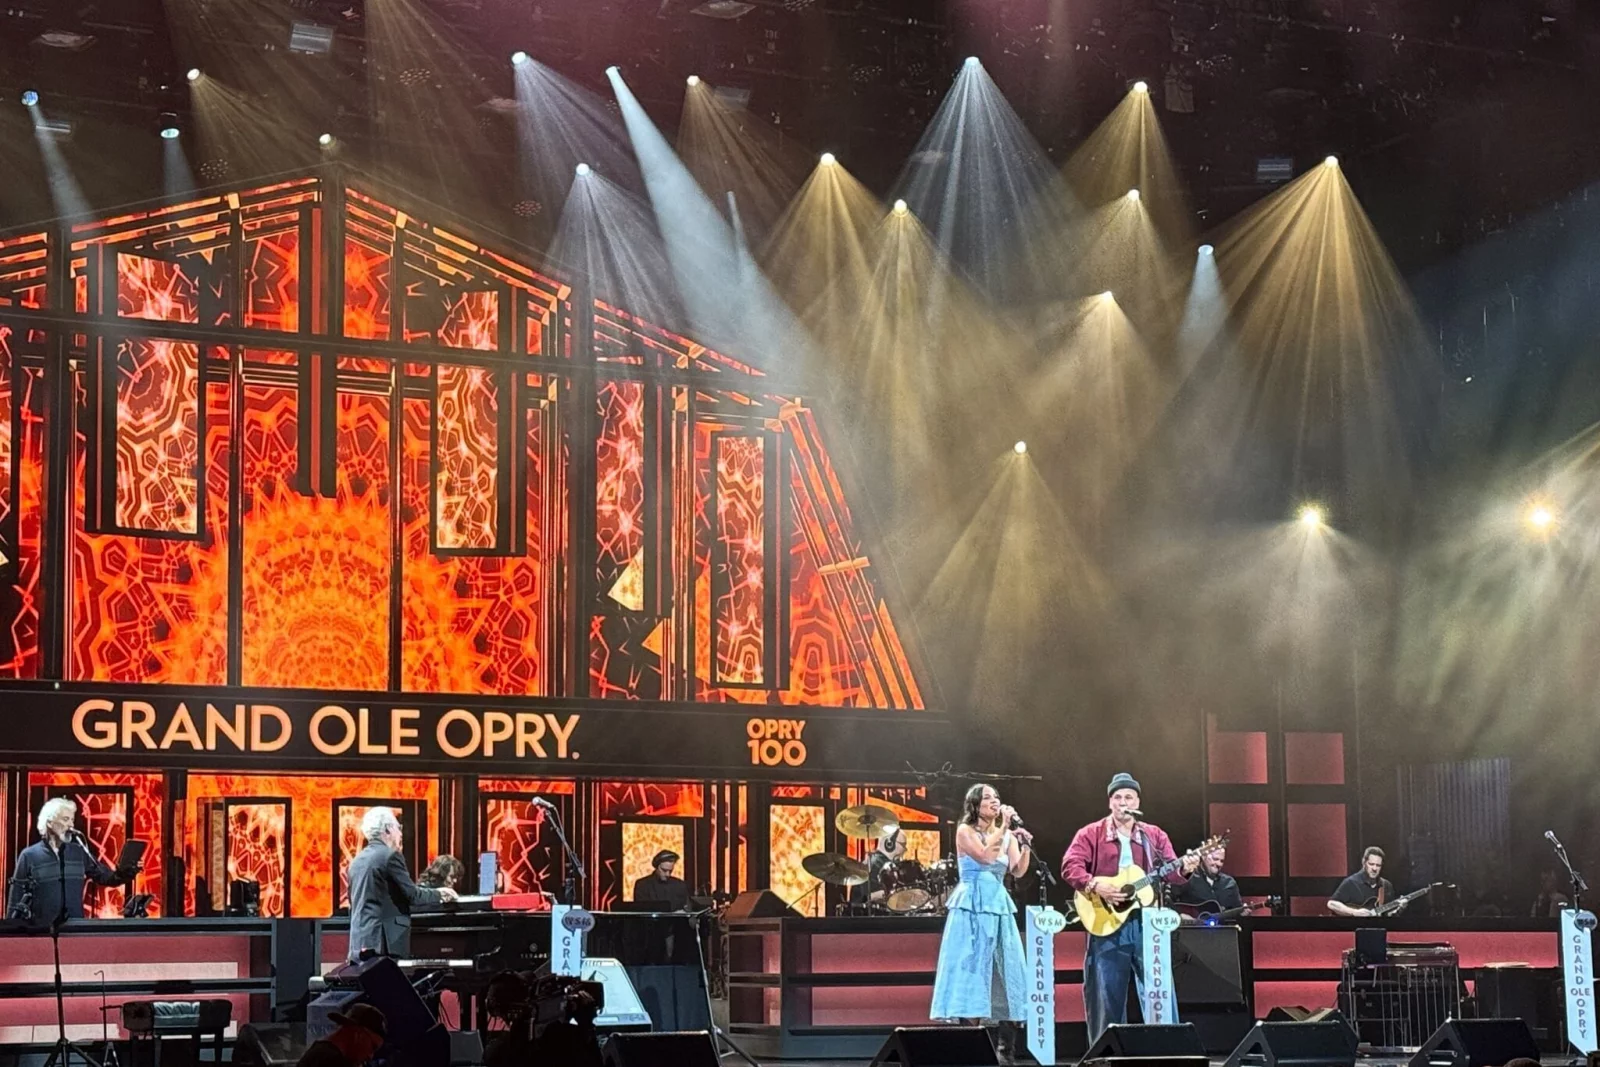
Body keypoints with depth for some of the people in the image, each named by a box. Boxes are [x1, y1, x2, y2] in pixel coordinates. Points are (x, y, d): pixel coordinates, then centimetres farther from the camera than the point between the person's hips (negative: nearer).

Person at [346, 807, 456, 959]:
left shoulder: (357, 861, 17)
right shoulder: (390, 855, -8)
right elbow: (412, 895, -8)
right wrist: (439, 894, 7)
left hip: (359, 942, 8)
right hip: (383, 942, -8)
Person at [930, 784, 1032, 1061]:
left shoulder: (1007, 835, 14)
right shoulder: (965, 831, 0)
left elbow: (1018, 870, 2)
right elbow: (984, 855, -16)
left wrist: (1025, 844, -12)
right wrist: (1003, 828, -12)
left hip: (999, 906, 5)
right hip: (971, 907, -5)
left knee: (1003, 973, 0)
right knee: (972, 970, -8)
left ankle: (1005, 1046, 2)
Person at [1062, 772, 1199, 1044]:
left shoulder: (1154, 835, 13)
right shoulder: (1091, 834, 4)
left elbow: (1169, 871, 4)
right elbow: (1070, 866, -7)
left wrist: (1183, 868, -18)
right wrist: (1095, 885, -21)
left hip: (1146, 922, 2)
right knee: (1107, 993, 2)